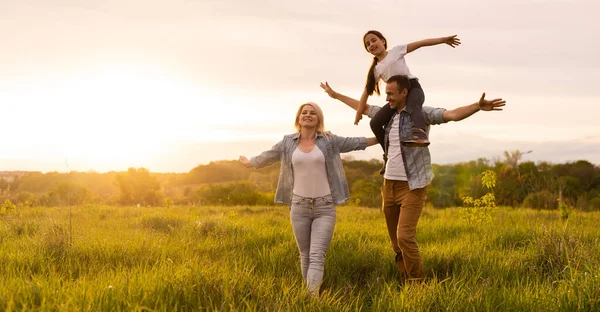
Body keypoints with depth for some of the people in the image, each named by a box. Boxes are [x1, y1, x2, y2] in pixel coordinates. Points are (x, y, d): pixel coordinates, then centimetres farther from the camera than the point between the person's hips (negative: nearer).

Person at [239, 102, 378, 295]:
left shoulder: (329, 141, 1)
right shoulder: (288, 142, 5)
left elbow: (355, 143, 8)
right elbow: (268, 156, 20)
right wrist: (249, 163, 34)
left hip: (325, 207, -2)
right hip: (299, 207, 2)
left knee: (317, 256, -13)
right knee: (306, 256, 9)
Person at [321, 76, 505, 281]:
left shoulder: (422, 113, -10)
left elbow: (453, 114, -26)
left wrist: (478, 106, -45)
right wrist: (335, 95, 36)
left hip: (412, 187, -7)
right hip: (389, 185, 7)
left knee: (405, 237, -17)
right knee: (396, 240, 11)